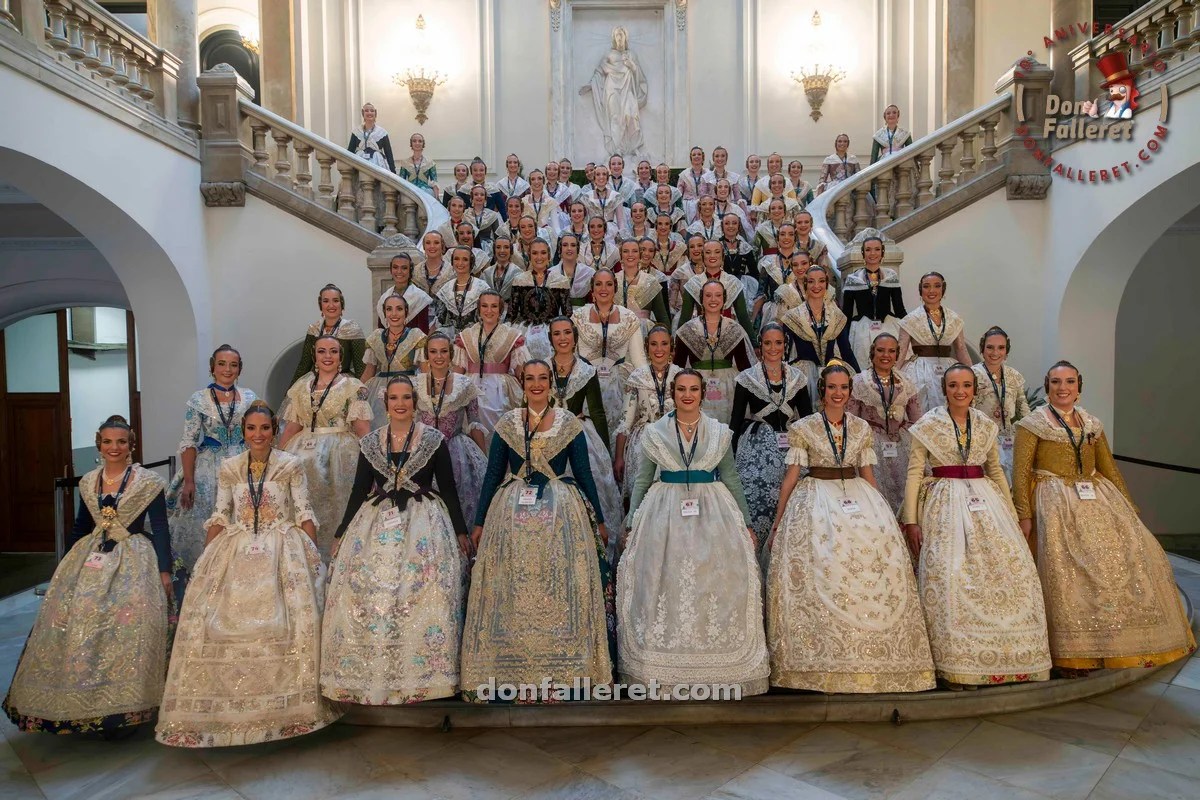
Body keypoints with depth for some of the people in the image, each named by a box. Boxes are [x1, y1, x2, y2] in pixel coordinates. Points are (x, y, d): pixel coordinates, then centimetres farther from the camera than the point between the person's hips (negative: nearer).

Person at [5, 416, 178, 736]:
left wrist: (165, 570, -9)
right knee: (73, 618, -3)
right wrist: (67, 564, 19)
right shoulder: (88, 482, 10)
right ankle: (79, 704, 13)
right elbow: (80, 527, 19)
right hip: (92, 556, 5)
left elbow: (160, 529, -5)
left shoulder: (148, 482, -5)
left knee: (125, 625, -16)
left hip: (133, 560, -5)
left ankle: (119, 711, -6)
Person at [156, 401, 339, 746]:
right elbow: (220, 516, 11)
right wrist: (206, 561, 4)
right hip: (236, 552, 3)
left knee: (291, 620, -14)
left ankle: (290, 706, -1)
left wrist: (314, 557, -7)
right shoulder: (229, 468, 9)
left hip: (282, 552, -2)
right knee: (220, 621, -7)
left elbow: (304, 514, 1)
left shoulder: (291, 465, 2)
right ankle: (223, 707, 6)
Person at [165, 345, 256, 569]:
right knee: (205, 526, 0)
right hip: (208, 469, -2)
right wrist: (188, 481, -10)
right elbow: (189, 442, -4)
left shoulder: (249, 397, 5)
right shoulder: (198, 400, -2)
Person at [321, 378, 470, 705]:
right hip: (376, 524, 2)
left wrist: (460, 531, 3)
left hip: (423, 524, -2)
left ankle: (421, 677, 3)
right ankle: (371, 675, 11)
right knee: (368, 599, -2)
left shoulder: (434, 439, 2)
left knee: (424, 598, -8)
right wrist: (341, 533, 12)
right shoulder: (370, 442, 9)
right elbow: (359, 490, 12)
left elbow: (448, 488, 4)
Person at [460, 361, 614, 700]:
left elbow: (584, 475, 6)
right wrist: (479, 522, 7)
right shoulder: (506, 424, 6)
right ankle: (510, 670, 15)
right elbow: (492, 475, 8)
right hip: (512, 513, 1)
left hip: (562, 513, -1)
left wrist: (599, 521, 6)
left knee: (561, 589, 0)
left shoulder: (569, 424, 4)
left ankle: (564, 667, 11)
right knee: (511, 592, 3)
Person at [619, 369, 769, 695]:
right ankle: (662, 672, 12)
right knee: (665, 587, 0)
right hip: (665, 513, 0)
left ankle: (719, 666, 13)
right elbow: (642, 481, 8)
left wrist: (746, 523, 9)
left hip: (713, 512, 1)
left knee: (715, 584, -1)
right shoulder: (654, 433, 6)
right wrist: (632, 526, 4)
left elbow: (731, 480, 11)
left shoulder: (720, 433, 7)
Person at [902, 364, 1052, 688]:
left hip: (985, 500, 4)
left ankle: (1003, 655, 8)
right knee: (949, 573, -15)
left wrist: (1011, 515, 15)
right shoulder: (927, 425, 1)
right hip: (945, 502, -4)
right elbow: (914, 473, -2)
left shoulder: (986, 426, 13)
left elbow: (996, 471, 19)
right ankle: (954, 663, -5)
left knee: (1011, 567, -6)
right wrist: (910, 521, -9)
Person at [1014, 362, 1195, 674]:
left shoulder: (1092, 425, 15)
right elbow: (1020, 473, -6)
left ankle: (1129, 644, 10)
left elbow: (1110, 469, 17)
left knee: (1128, 556, -6)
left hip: (1099, 501, 5)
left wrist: (1129, 508, 11)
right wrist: (1024, 516, -14)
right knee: (1069, 572, -13)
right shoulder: (1033, 423, -1)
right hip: (1057, 505, -5)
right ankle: (1071, 656, -3)